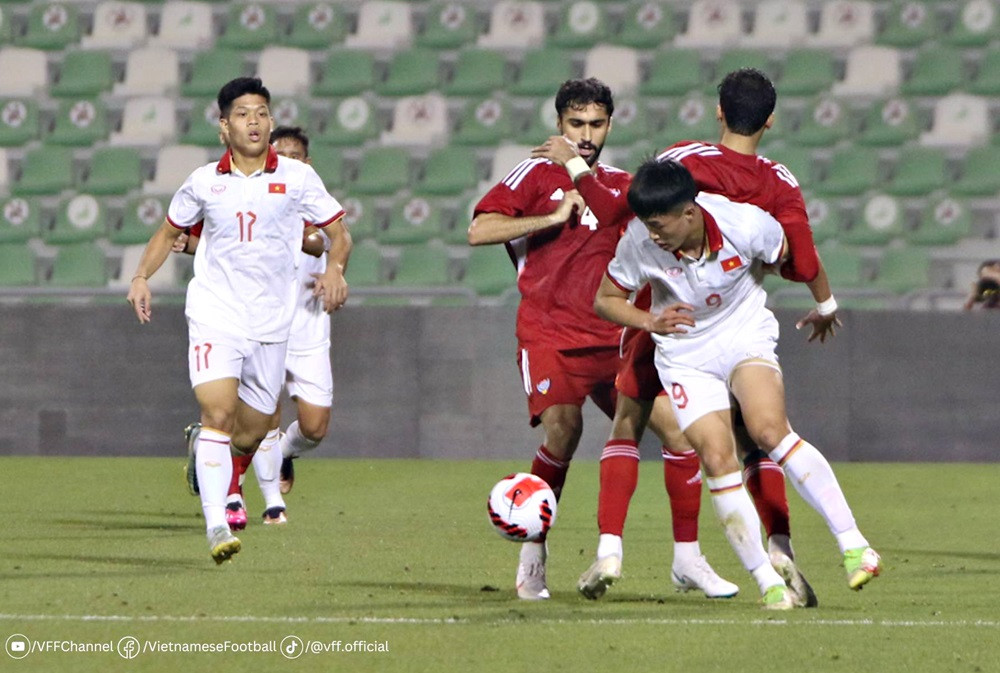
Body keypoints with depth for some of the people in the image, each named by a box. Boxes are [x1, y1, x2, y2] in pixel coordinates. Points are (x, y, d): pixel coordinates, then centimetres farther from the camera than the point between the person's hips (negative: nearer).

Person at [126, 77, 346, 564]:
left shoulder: (297, 178, 2)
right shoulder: (204, 182, 5)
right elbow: (169, 232, 20)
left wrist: (333, 269, -9)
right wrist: (142, 277, 4)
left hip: (271, 322, 2)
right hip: (214, 315, -2)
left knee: (250, 435, 8)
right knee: (219, 413, -21)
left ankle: (204, 445, 43)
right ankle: (216, 527, -23)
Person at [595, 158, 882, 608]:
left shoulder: (746, 225, -23)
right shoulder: (639, 243, -19)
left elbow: (787, 254, 1)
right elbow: (605, 300, -3)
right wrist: (649, 321, -20)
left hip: (746, 336, -2)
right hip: (685, 357, 2)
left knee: (769, 430, -26)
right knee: (716, 459, -15)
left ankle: (853, 545, -24)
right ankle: (768, 582, -6)